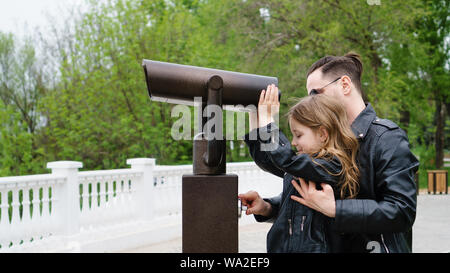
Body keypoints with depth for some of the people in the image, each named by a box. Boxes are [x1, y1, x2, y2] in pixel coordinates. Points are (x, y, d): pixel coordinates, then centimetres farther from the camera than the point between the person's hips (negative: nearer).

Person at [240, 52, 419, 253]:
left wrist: (334, 209, -24)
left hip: (373, 247, -5)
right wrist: (268, 207, -5)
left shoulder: (387, 138, -10)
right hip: (334, 246, 5)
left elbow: (402, 211, -18)